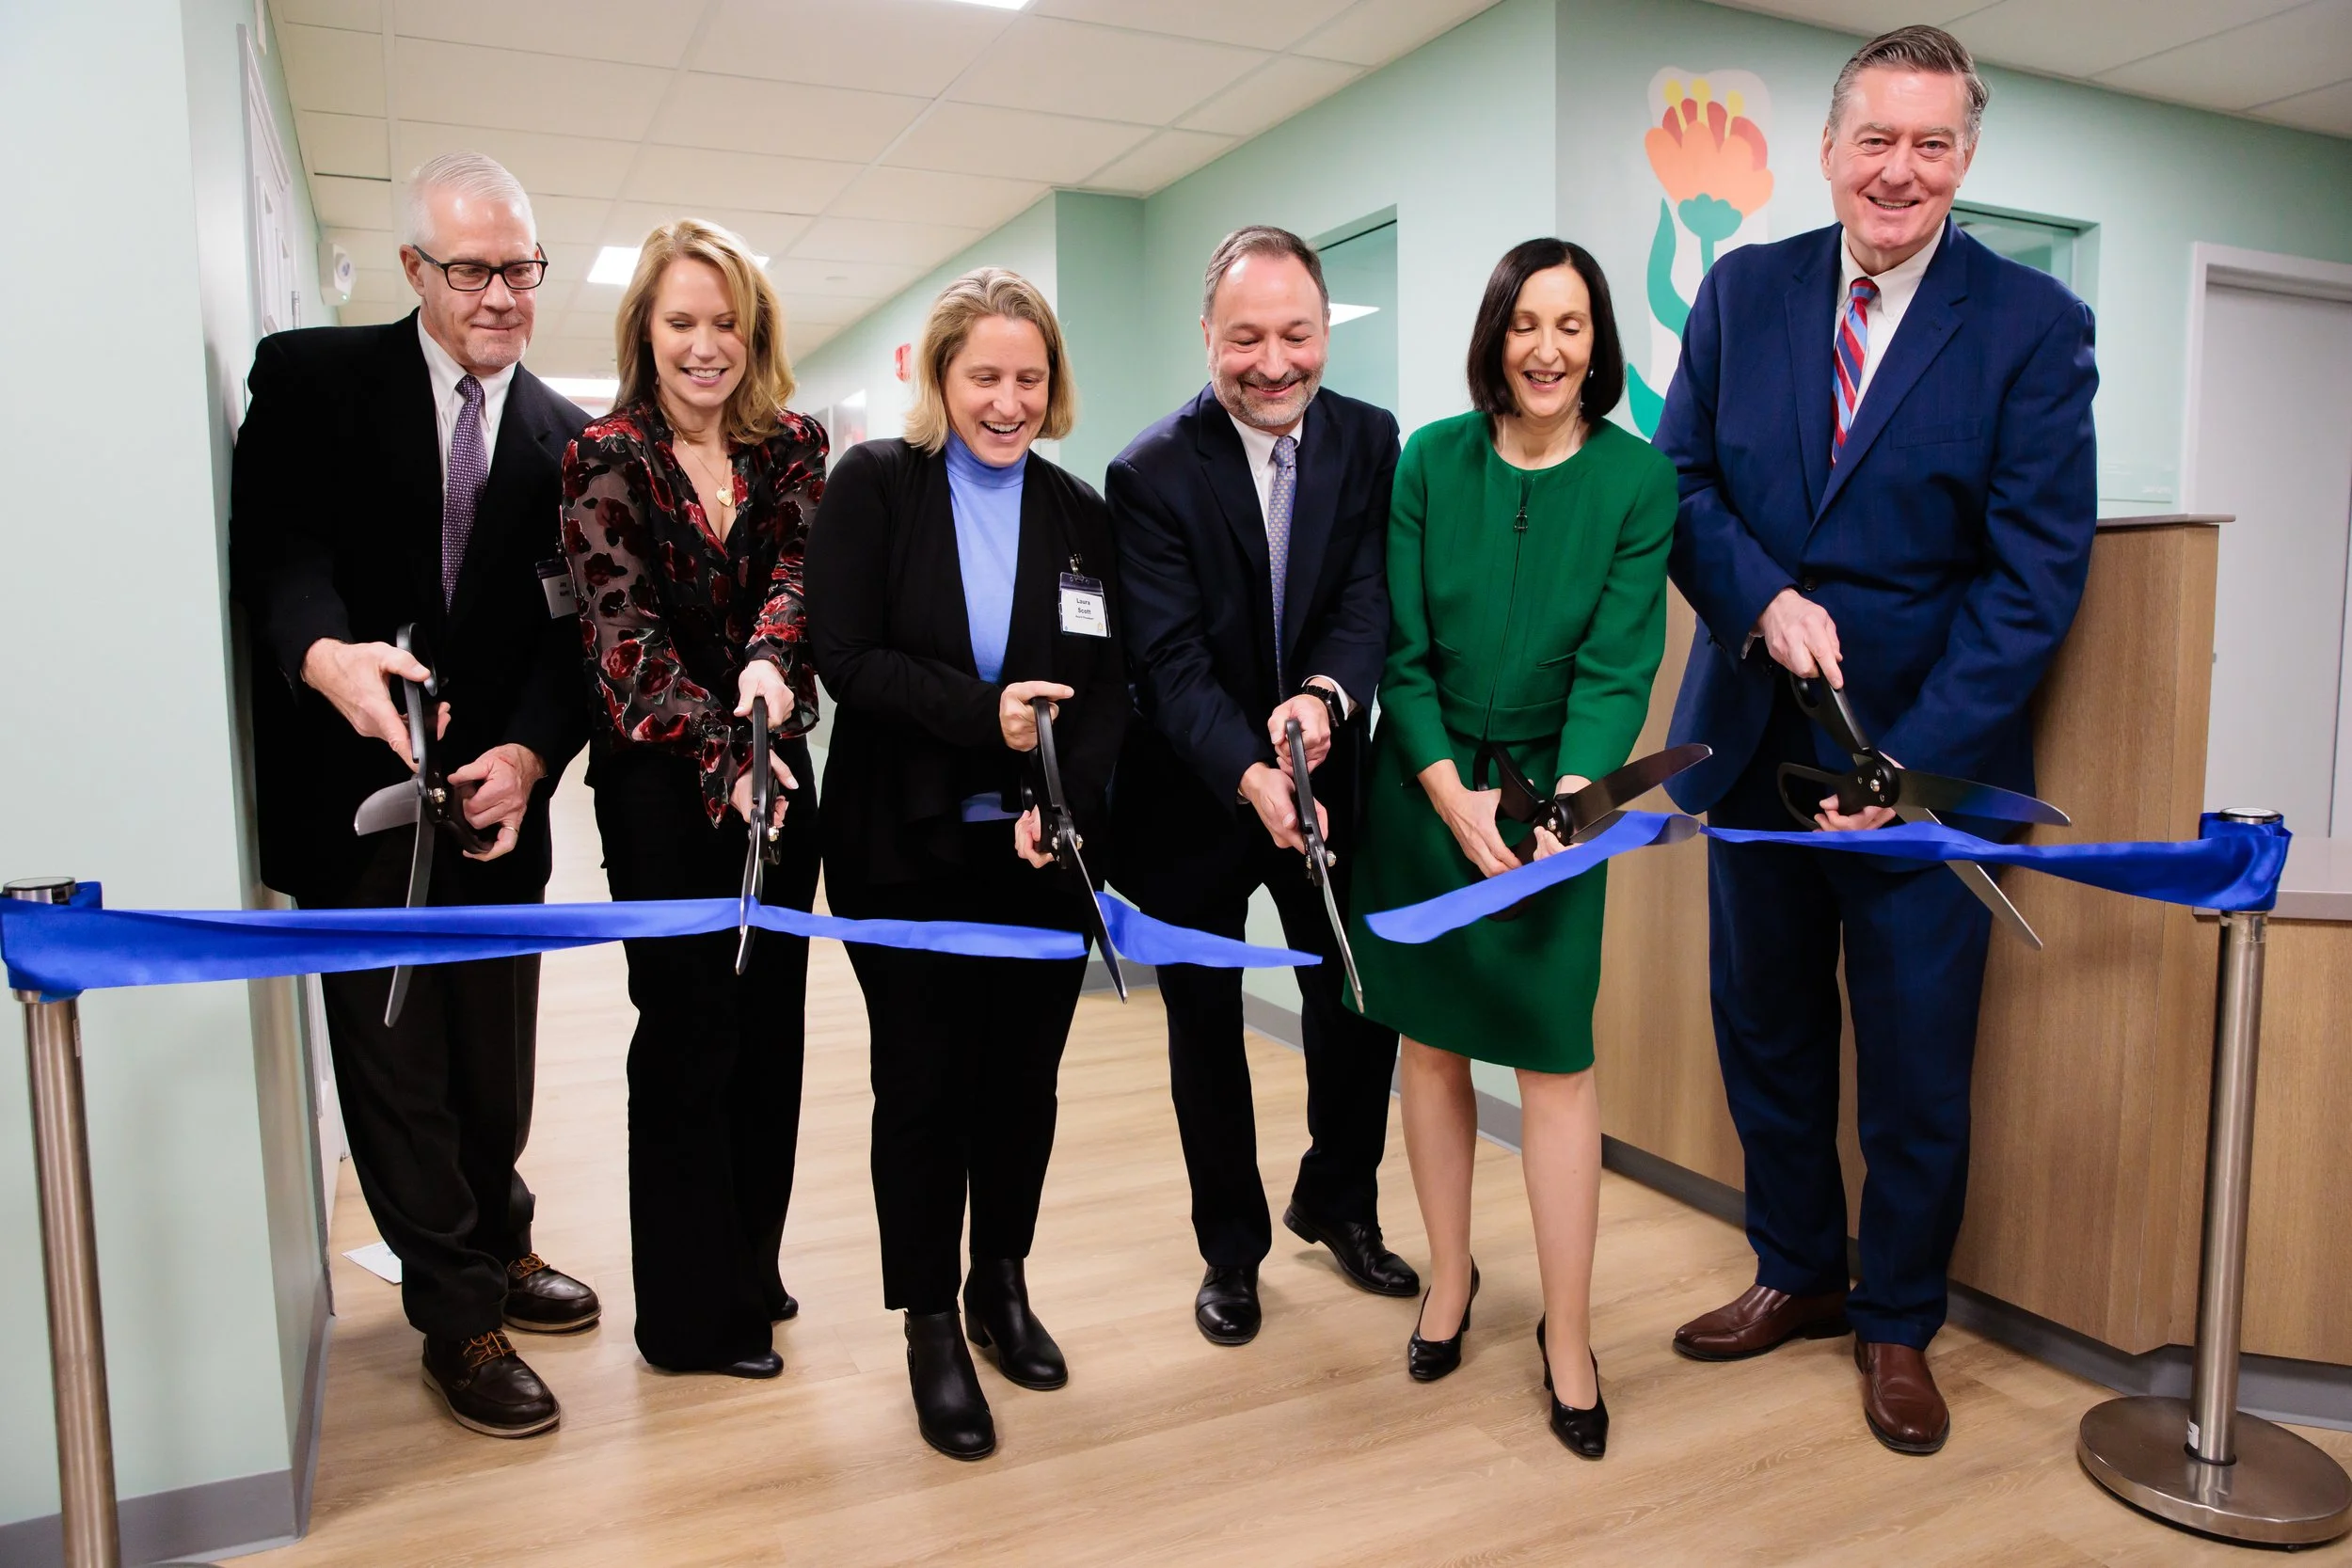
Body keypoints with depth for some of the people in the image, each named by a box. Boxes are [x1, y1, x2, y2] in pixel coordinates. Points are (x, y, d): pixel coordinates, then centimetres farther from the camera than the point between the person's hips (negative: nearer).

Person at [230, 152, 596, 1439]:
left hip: (498, 796, 3)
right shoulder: (312, 377, -1)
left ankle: (495, 1247, 39)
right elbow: (272, 545, -13)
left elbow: (573, 625, 1)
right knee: (394, 1066, 7)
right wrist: (325, 653, -34)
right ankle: (460, 1318, 23)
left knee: (497, 1064, 15)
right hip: (357, 791, -2)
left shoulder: (565, 439, 7)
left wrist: (530, 752, -16)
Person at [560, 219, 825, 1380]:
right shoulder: (605, 460, -5)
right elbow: (624, 631, -14)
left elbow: (798, 569, -10)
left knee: (771, 1020, 12)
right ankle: (692, 1313, 18)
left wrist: (770, 661, -31)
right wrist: (721, 750, -27)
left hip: (775, 768, 4)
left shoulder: (793, 448, 6)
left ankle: (751, 1267, 30)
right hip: (661, 777, -4)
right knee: (688, 1031, 2)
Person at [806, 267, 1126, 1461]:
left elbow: (1110, 688, 0)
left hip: (1045, 849, 3)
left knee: (1023, 1077, 12)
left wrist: (1065, 799, -17)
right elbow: (846, 656, -11)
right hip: (906, 848, -2)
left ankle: (1002, 1285, 33)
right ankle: (931, 1325, 23)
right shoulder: (872, 485, -2)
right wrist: (983, 715, -22)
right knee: (924, 1082, 6)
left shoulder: (1080, 513, 5)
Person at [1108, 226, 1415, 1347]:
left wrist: (1325, 695, -35)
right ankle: (1232, 1248, 32)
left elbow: (1373, 595, -14)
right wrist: (1251, 777, -36)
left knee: (1360, 1001, 11)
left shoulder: (1370, 442, -3)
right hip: (1193, 794, -2)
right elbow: (1170, 657, -21)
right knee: (1205, 1025, 11)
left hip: (1324, 779, 3)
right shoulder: (1152, 473, -14)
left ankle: (1338, 1203, 39)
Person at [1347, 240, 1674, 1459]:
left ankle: (1566, 1335, 14)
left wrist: (1568, 799, -25)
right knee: (1431, 1035, 10)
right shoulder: (1433, 460, -1)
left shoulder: (1638, 480, -4)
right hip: (1424, 785, 2)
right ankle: (1449, 1277, 29)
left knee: (1555, 1052, -1)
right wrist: (1455, 798, -13)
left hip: (1557, 788, -1)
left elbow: (1618, 664, -11)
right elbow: (1402, 650, -3)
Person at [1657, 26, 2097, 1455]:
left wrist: (1909, 763, -17)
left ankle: (1899, 1323, 30)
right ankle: (1798, 1273, 36)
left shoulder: (2034, 326, -5)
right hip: (1755, 738, 3)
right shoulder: (1745, 291, 4)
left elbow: (2036, 573, -9)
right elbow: (1681, 480, 4)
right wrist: (1764, 598, -16)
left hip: (1927, 751, -3)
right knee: (1764, 1027, 14)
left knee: (1916, 1057, 8)